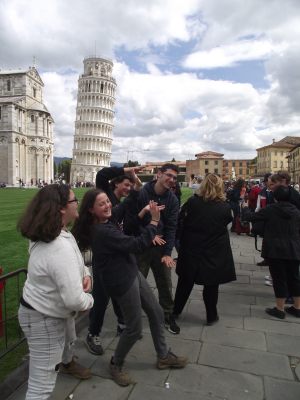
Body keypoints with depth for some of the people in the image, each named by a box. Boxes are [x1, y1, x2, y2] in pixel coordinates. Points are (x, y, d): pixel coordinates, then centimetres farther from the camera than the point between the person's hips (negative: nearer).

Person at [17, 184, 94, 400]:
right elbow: (74, 299, -38)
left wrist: (85, 273, -10)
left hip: (55, 309, 11)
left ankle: (67, 363, 70)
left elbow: (73, 263, 11)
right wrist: (90, 299, -15)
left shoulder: (54, 234, -4)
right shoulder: (60, 249, -37)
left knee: (69, 340, 38)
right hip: (44, 318, -11)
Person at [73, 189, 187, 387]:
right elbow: (137, 244, -28)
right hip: (122, 282, -10)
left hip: (133, 273, 10)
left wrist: (144, 213, 4)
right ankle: (116, 365, 33)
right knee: (135, 328, 6)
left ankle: (163, 356, 37)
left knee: (157, 313, 18)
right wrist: (154, 221, -24)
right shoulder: (102, 232, -27)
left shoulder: (107, 222, 2)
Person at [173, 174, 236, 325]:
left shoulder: (192, 202, -13)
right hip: (214, 252, -1)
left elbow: (181, 220, -6)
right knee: (211, 284, 15)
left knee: (185, 282, 18)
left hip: (191, 250, 2)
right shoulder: (224, 207, -13)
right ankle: (211, 316, 28)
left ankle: (176, 310, 33)